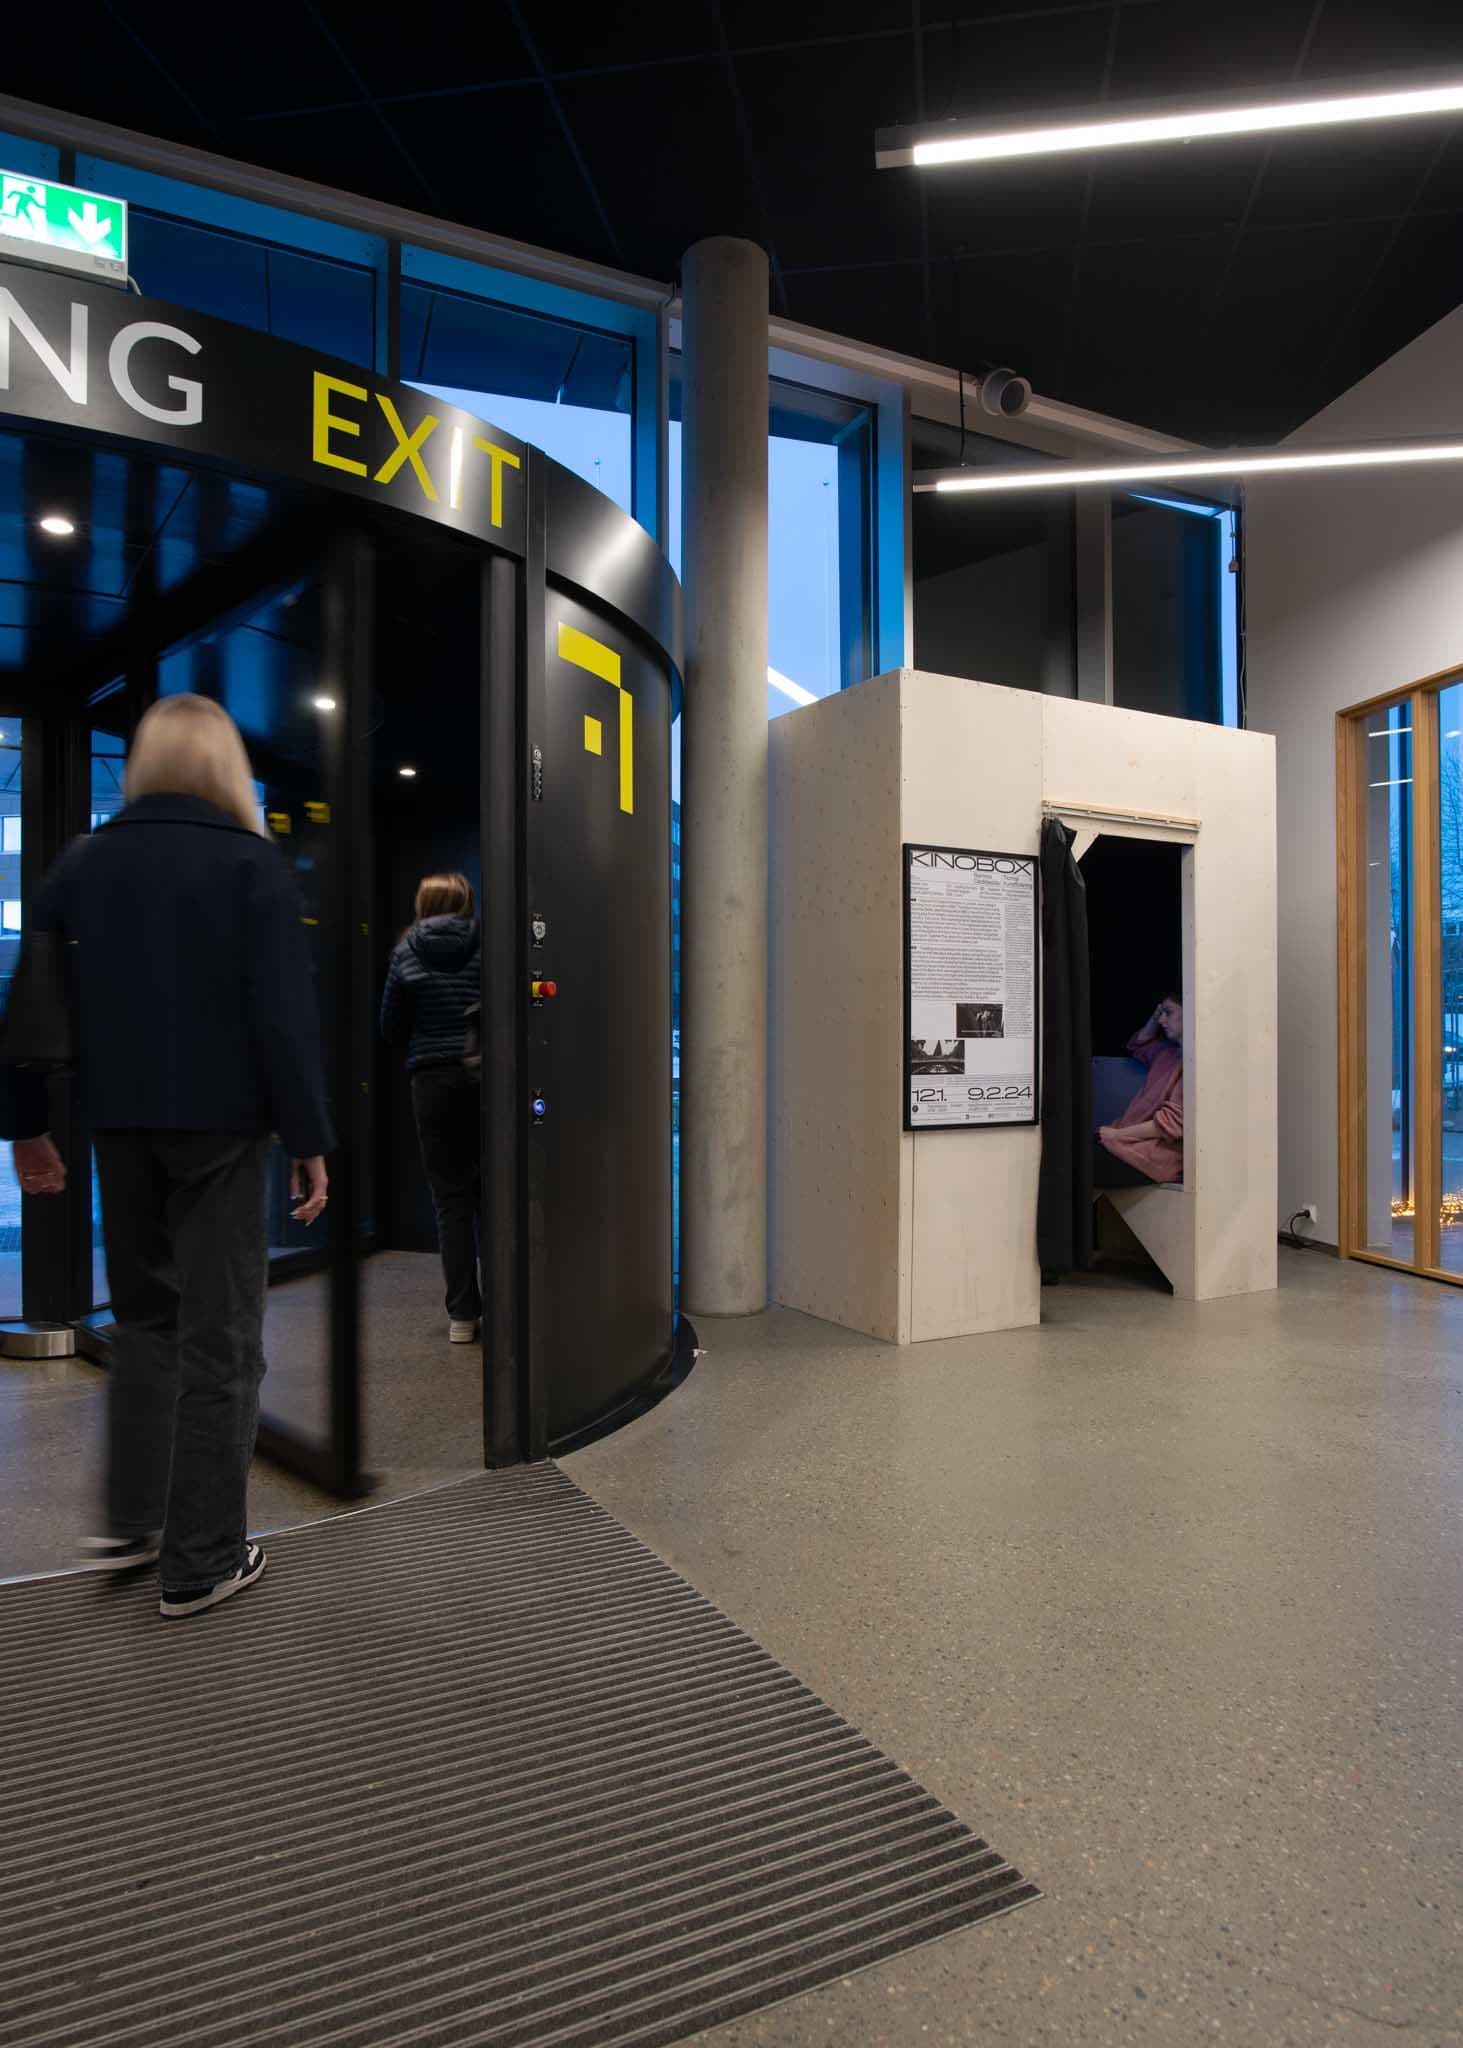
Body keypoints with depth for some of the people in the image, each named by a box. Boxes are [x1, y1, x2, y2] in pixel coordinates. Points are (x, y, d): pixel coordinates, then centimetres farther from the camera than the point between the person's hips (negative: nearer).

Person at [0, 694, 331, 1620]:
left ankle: (131, 1522, 26)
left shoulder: (85, 861, 6)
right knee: (220, 1338, 4)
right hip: (221, 1126, -5)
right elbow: (285, 1014, -14)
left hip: (122, 1124, 5)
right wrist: (310, 1140, -10)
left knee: (146, 1316, 22)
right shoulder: (250, 861, -7)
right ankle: (201, 1562, 12)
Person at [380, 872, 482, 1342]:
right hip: (487, 1078, 0)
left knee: (451, 1200, 5)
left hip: (434, 1082, 0)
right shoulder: (486, 945, -1)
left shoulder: (406, 955, 2)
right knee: (492, 1196, 10)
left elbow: (391, 1031, 6)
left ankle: (462, 1315, 8)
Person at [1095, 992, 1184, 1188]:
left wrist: (1118, 1135, -13)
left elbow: (1173, 1121, -18)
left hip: (1157, 1154, -9)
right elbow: (1139, 1047, 41)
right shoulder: (1169, 1051, 19)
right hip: (1135, 1140, 9)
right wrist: (1156, 1017, 21)